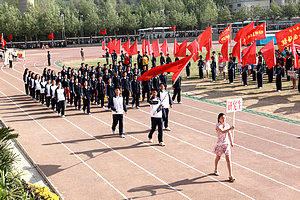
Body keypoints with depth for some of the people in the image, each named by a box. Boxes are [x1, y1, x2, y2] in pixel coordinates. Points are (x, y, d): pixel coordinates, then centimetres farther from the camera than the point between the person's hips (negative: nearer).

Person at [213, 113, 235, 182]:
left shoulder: (227, 125, -2)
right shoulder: (218, 126, -18)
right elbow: (222, 131, -37)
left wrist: (231, 142, 18)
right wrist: (230, 128, -51)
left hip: (227, 144, 3)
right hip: (220, 144, -3)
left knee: (228, 160, -2)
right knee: (218, 157, 18)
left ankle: (230, 176, -2)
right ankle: (216, 170, 45)